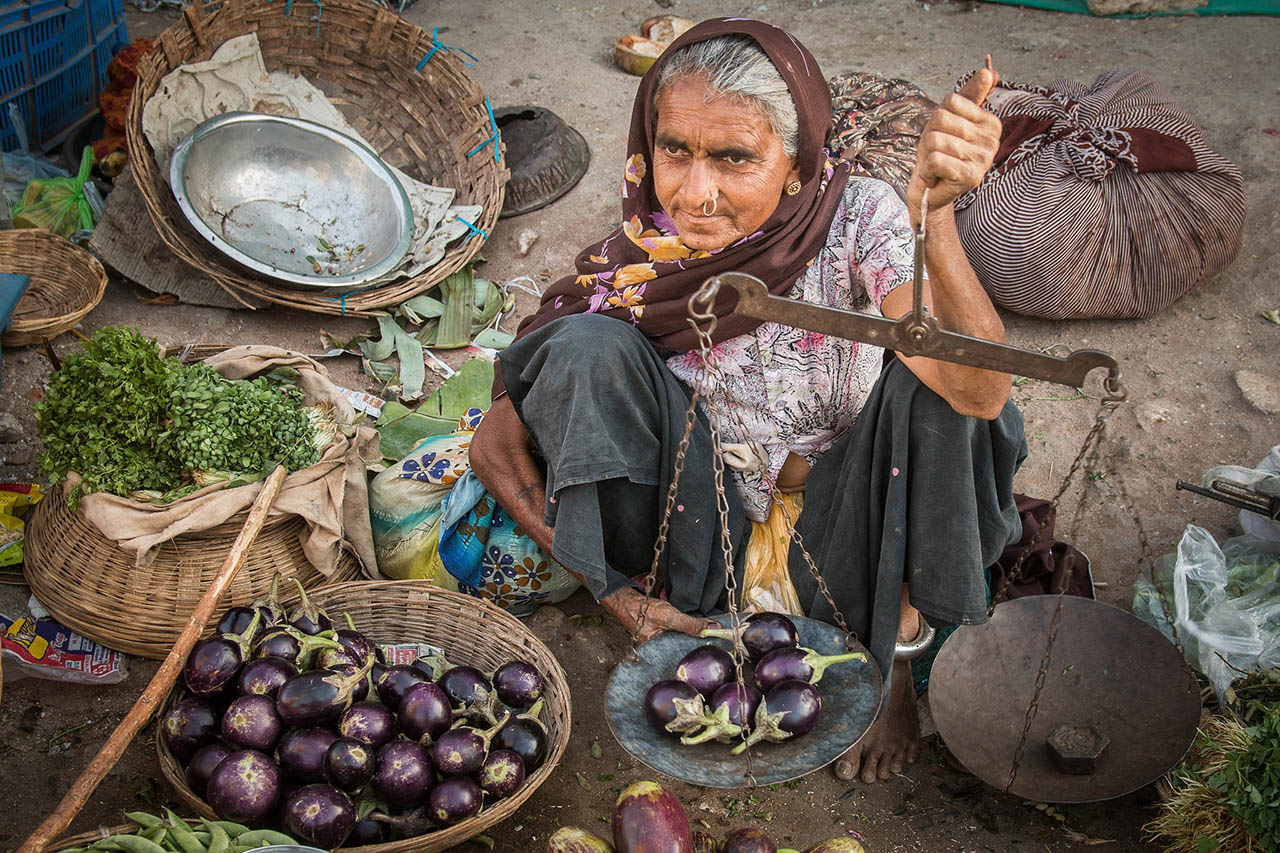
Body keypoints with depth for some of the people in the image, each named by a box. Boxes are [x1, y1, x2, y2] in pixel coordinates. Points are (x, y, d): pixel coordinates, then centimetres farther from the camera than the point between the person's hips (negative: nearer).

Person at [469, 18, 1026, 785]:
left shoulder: (860, 222, -22)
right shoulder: (630, 272, -19)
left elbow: (978, 398, -37)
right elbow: (498, 449, -10)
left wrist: (933, 215, -52)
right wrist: (621, 598, -16)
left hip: (854, 534, 0)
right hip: (709, 517, 0)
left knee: (928, 381, -29)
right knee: (585, 346, -24)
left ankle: (890, 644, -6)